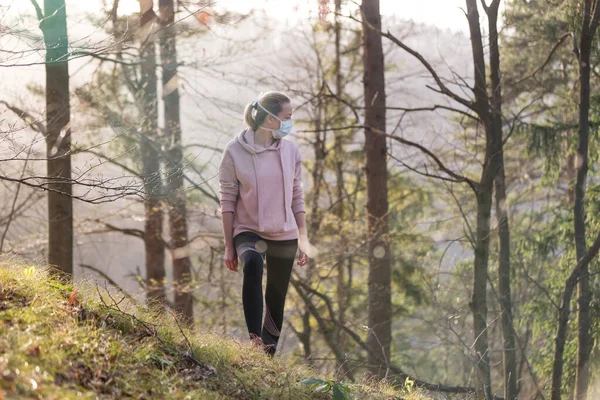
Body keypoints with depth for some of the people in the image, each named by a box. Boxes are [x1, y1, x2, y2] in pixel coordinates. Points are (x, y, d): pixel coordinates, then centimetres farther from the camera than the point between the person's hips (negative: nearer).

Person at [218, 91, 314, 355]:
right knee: (252, 263, -36)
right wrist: (229, 246, -5)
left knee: (277, 300, 8)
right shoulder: (235, 152, -8)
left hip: (284, 236, 4)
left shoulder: (290, 150, 3)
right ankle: (255, 339, -42)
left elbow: (296, 197, 10)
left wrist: (303, 239, 8)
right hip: (248, 231, -4)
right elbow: (228, 200, -4)